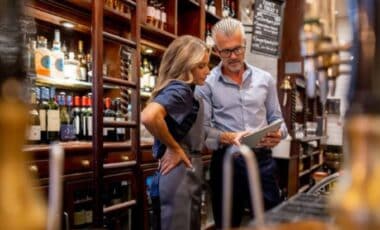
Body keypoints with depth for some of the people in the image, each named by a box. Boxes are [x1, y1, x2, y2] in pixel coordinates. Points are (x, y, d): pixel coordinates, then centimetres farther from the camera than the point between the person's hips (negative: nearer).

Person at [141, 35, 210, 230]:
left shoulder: (186, 90, 12)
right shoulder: (179, 90, -16)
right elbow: (149, 117, -34)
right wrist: (173, 148, -20)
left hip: (189, 170, 10)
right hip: (179, 171, -10)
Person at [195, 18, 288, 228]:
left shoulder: (265, 79, 7)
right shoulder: (206, 84, -3)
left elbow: (276, 119, 11)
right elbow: (202, 129, -8)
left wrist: (278, 134, -10)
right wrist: (228, 138, -24)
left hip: (262, 162, 2)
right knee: (227, 226, 13)